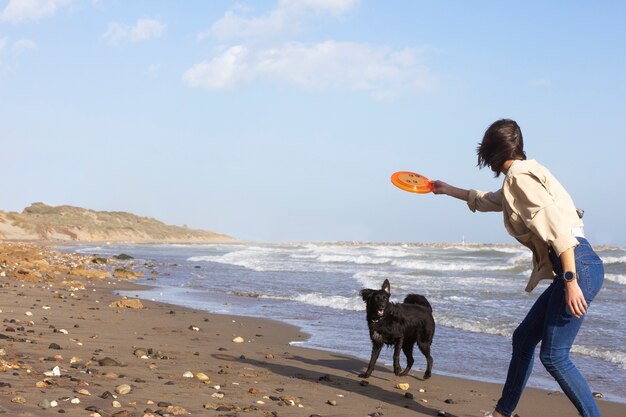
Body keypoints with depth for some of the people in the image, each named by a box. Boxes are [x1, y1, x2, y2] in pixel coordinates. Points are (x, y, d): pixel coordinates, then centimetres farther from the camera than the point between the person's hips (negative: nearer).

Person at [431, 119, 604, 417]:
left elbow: (557, 227, -20)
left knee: (553, 355, -9)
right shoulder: (518, 180, 21)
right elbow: (486, 201, 44)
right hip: (573, 269, 10)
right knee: (523, 338, 17)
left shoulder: (520, 175, -9)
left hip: (579, 266, -10)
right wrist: (449, 190, 56)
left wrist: (571, 280, -24)